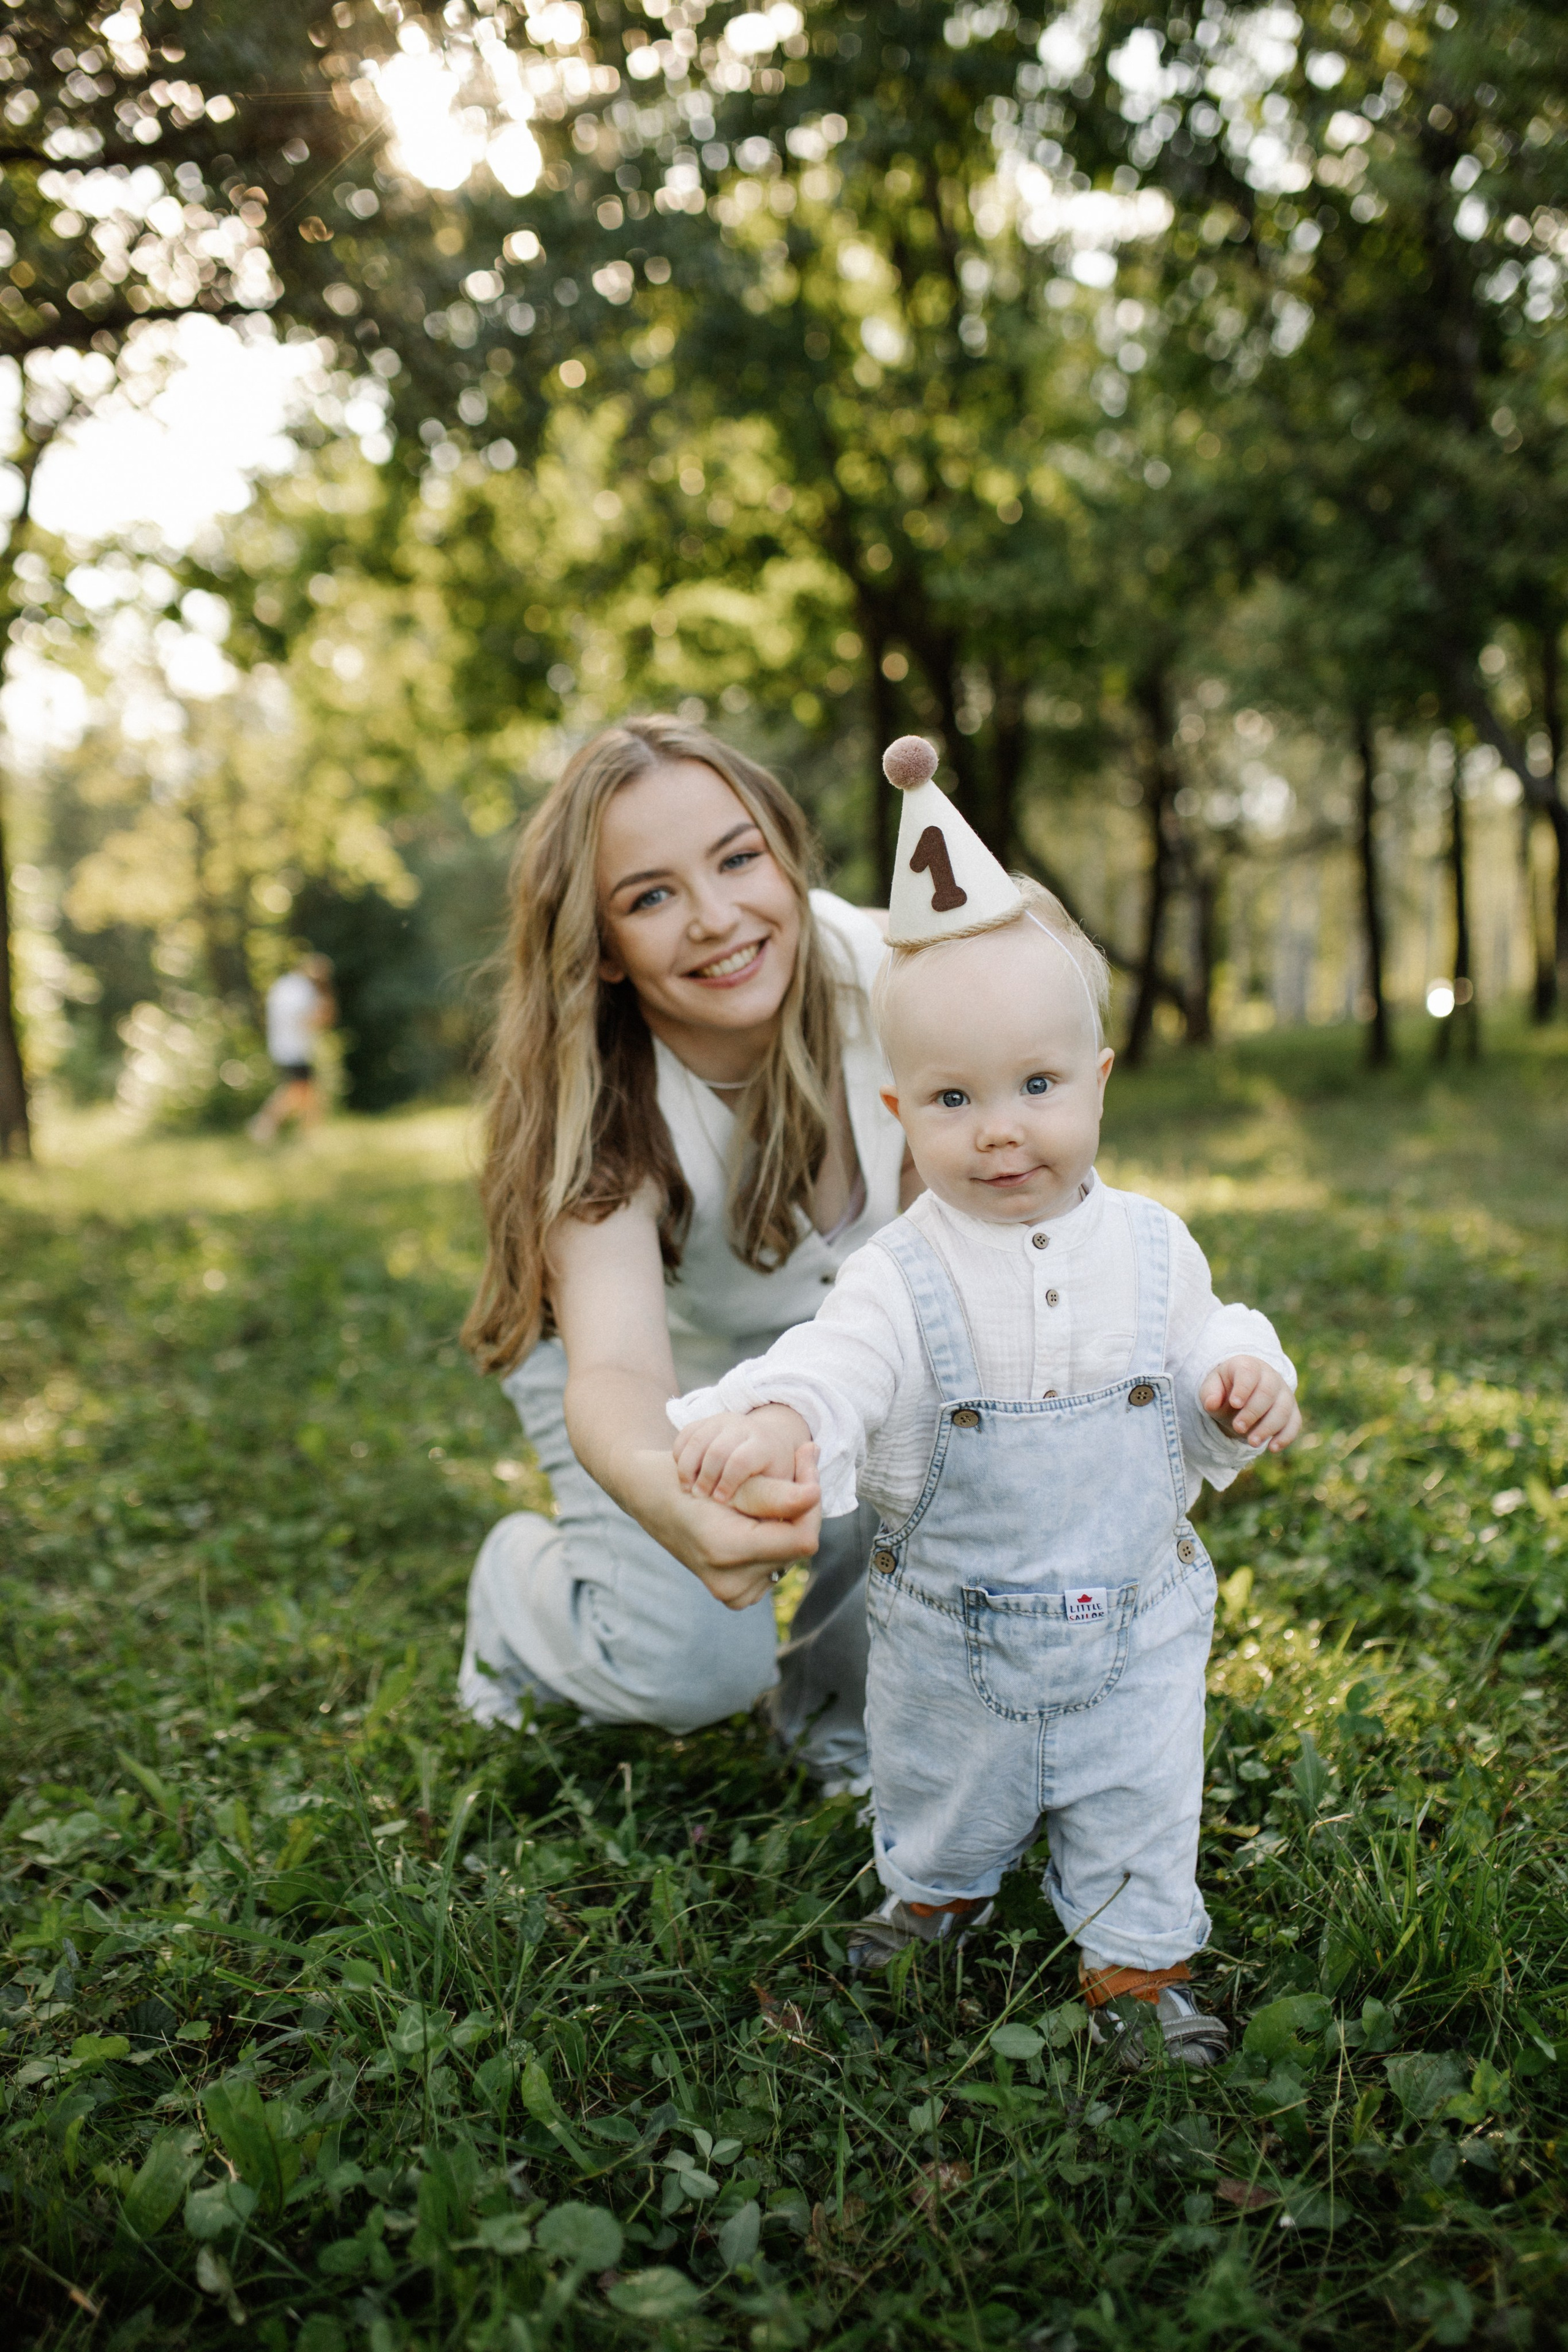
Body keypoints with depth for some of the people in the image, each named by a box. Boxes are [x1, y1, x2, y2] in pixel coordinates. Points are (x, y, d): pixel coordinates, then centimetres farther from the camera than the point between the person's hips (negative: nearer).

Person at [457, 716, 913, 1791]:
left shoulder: (877, 972, -29)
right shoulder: (599, 1113, -34)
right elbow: (614, 1368, -48)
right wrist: (660, 1491, -71)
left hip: (832, 1318, 4)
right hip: (650, 1348, -3)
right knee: (691, 1659, -20)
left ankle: (837, 1705, 6)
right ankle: (518, 1585, 16)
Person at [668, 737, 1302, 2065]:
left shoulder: (1152, 1249, -8)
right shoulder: (904, 1278, -18)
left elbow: (1202, 1353, 4)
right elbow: (834, 1366, -31)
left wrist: (1242, 1384, -19)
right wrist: (769, 1414, -53)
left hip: (1135, 1621, 1)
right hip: (951, 1637, 0)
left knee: (1140, 1808, 14)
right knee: (941, 1792, 23)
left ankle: (1139, 1957, 39)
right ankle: (937, 1891, 53)